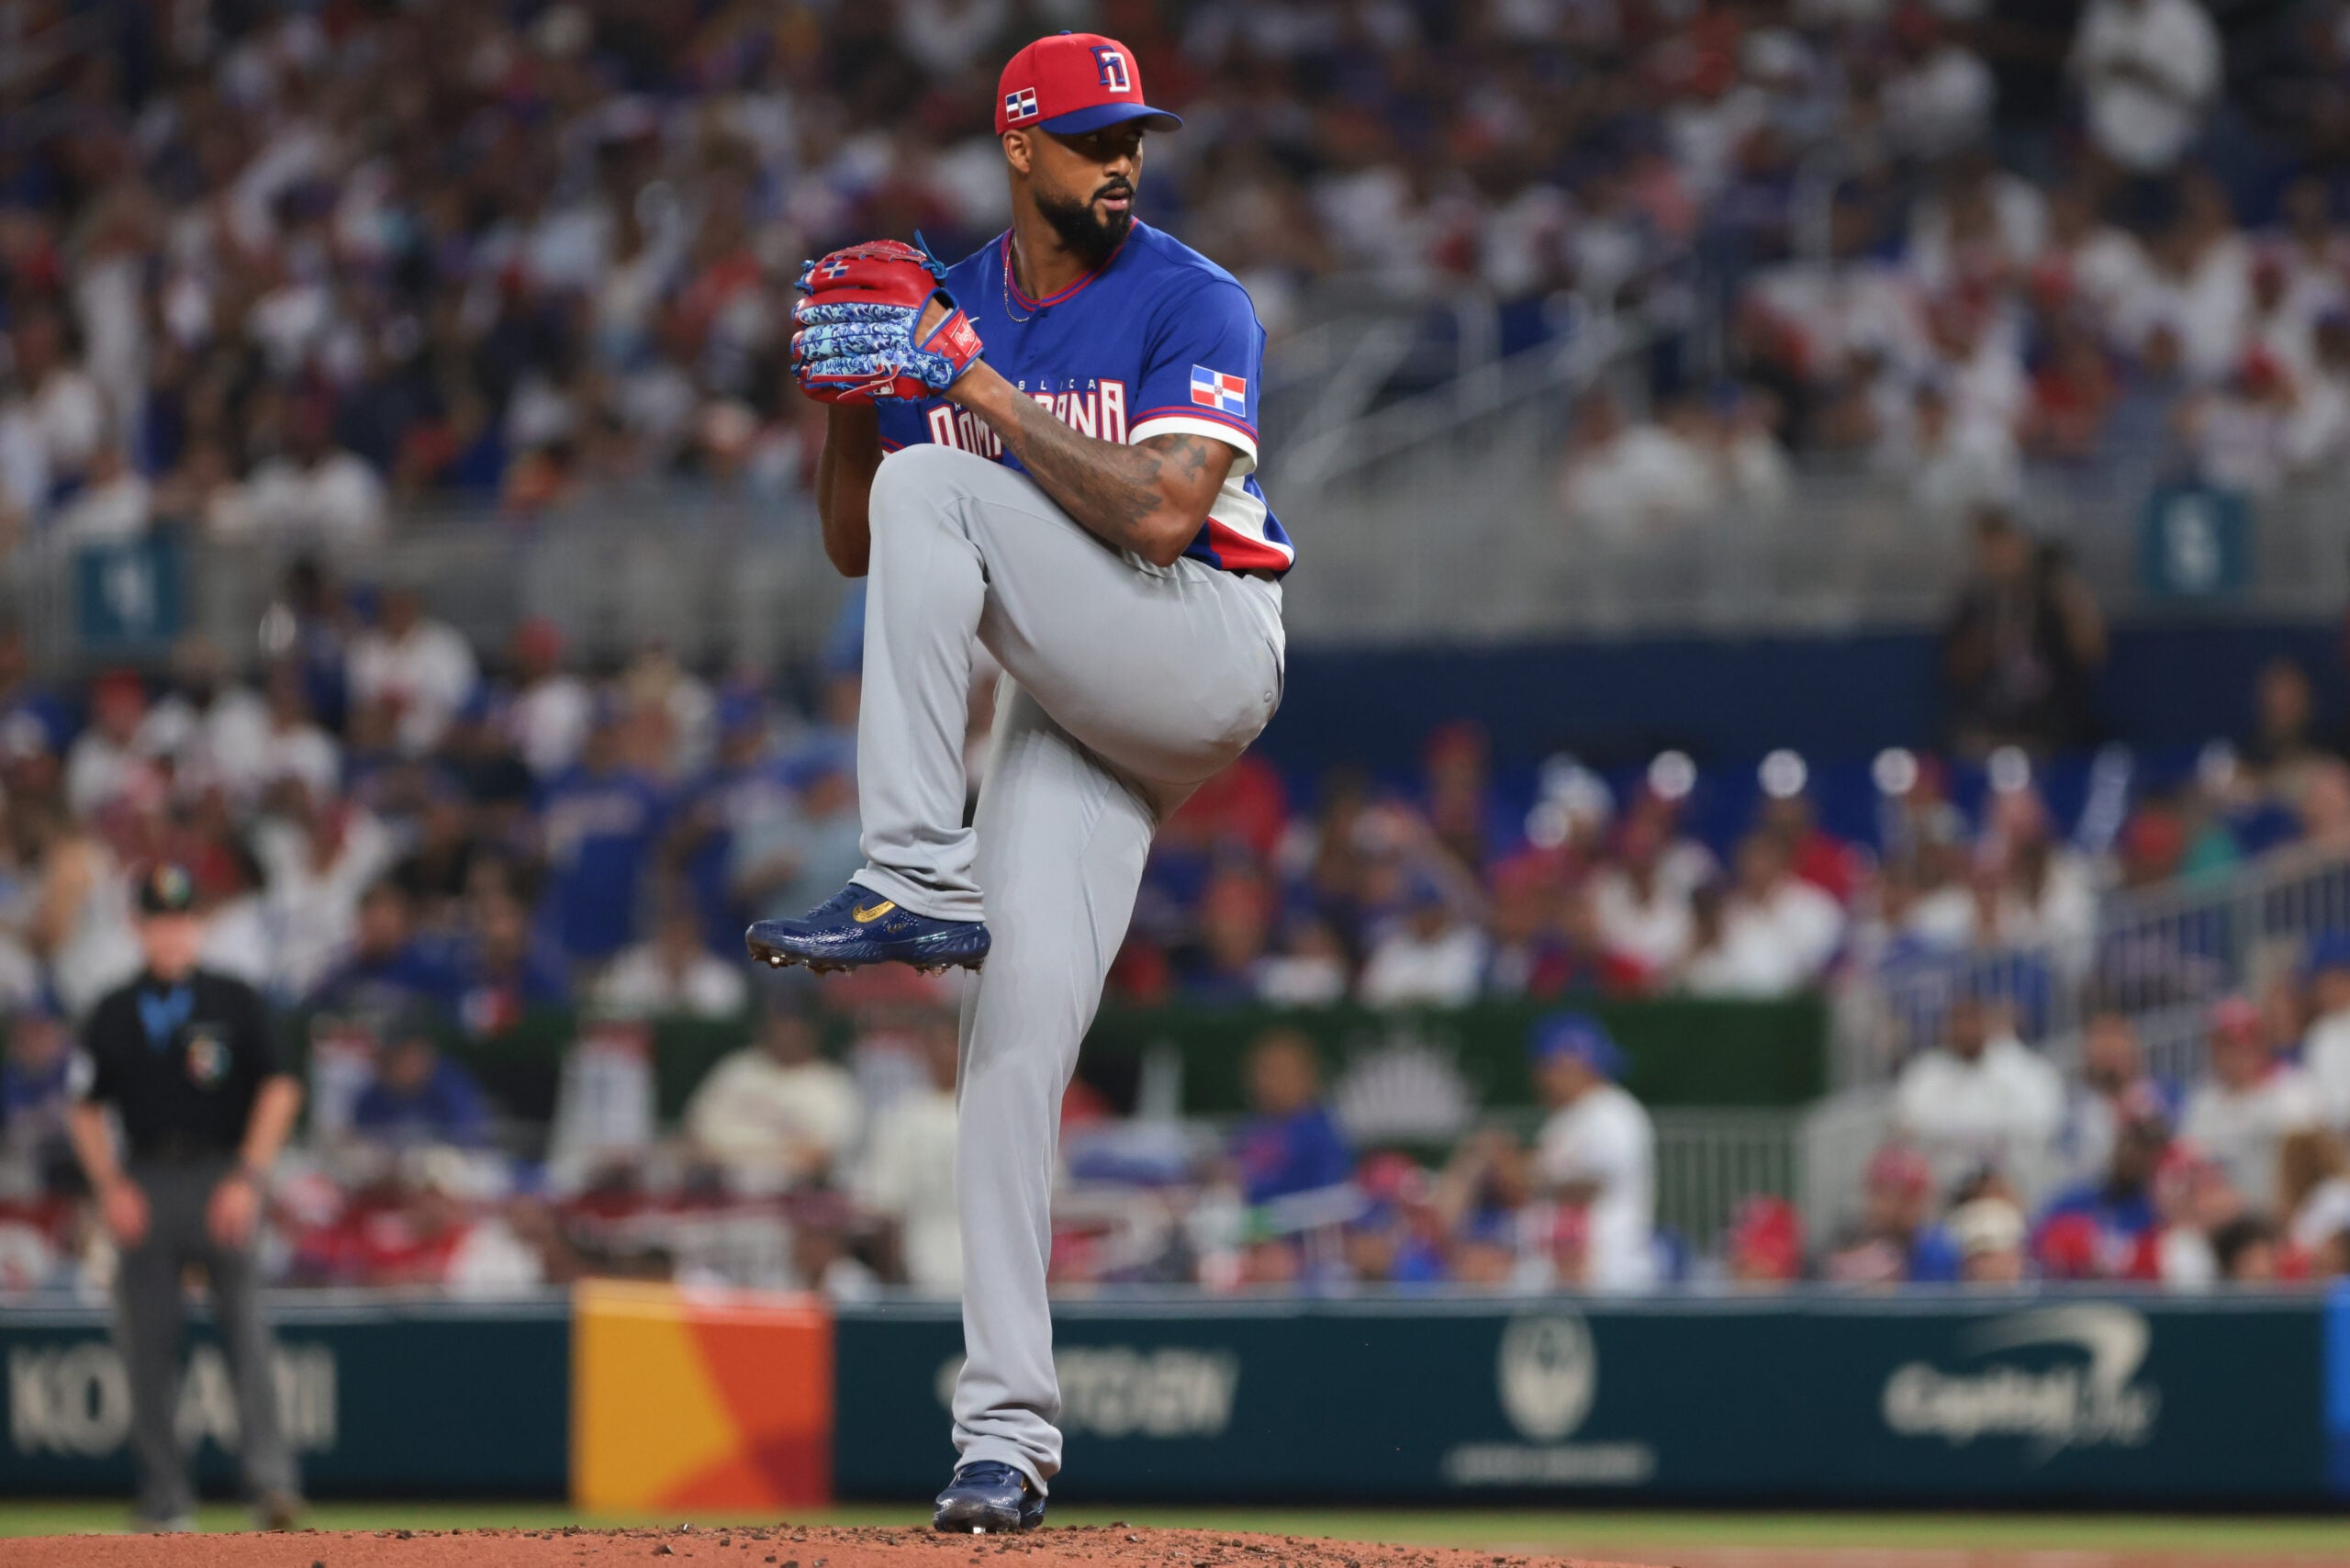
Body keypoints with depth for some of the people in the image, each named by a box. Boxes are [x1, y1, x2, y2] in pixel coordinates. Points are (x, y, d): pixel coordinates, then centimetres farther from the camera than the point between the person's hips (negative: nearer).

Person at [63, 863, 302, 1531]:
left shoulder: (234, 1002, 5)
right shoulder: (113, 1014, 12)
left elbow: (278, 1090, 2)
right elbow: (87, 1110, 15)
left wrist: (248, 1177, -9)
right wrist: (111, 1187, 0)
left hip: (222, 1180, -3)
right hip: (144, 1184, 3)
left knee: (246, 1325, -16)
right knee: (147, 1344, 1)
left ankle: (270, 1481, -23)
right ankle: (166, 1502, 7)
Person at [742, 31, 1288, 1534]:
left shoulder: (1193, 305, -7)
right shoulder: (945, 310, 10)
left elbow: (1160, 516, -21)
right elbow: (855, 550, 12)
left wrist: (983, 387, -21)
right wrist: (847, 404, -6)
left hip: (1204, 662, -5)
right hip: (1066, 717, 5)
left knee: (938, 489, -24)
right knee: (1013, 1037, -7)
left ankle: (918, 884, -26)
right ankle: (1009, 1425, -5)